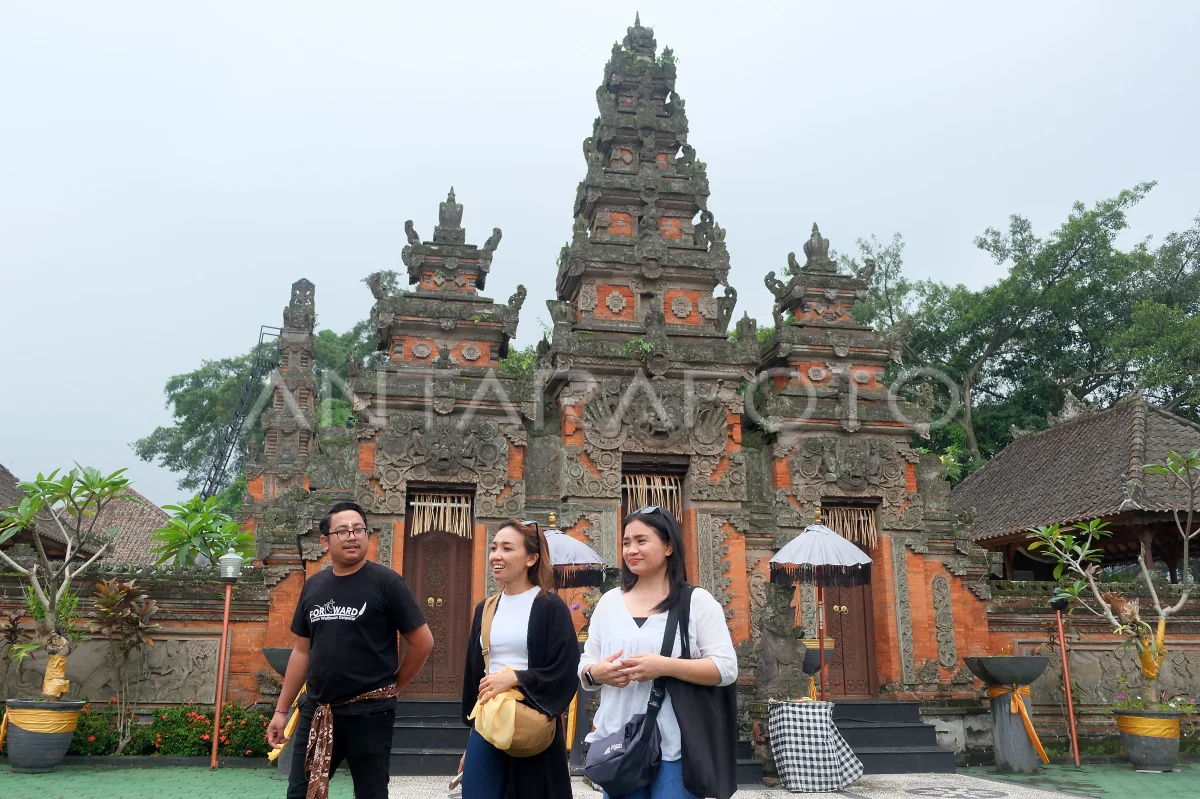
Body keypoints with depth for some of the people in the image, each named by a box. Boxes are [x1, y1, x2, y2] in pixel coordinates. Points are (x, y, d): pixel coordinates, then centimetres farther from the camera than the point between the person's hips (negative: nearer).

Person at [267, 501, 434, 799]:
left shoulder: (386, 582, -10)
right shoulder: (313, 586, 7)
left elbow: (423, 642, -6)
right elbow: (302, 651, 13)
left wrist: (392, 686, 3)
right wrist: (282, 709, 12)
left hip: (369, 712, -5)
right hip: (316, 710, 5)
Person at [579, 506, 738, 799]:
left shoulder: (696, 600, -2)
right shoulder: (609, 601, 10)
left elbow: (726, 668, -9)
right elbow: (585, 667, 13)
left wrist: (665, 666, -20)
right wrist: (597, 673, -10)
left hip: (675, 747, -3)